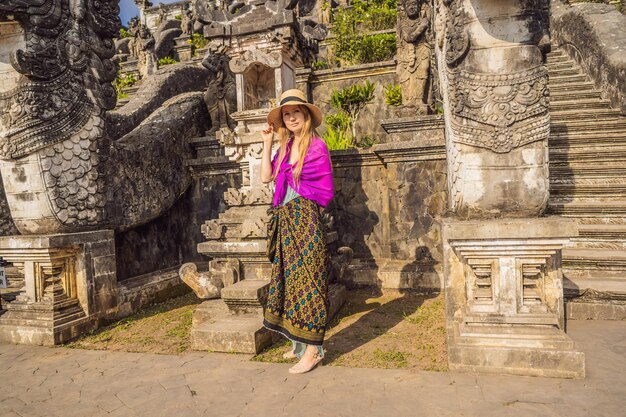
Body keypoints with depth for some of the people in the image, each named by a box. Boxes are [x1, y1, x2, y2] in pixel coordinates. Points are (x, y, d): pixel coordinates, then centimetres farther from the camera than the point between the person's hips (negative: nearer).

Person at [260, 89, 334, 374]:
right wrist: (267, 142, 8)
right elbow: (266, 177, 6)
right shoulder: (285, 147, 14)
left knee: (306, 278, -5)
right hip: (286, 220, 7)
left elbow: (325, 190, -6)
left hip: (305, 218, -7)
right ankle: (300, 342, 23)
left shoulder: (317, 145, -5)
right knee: (290, 278, 10)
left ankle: (313, 349, 5)